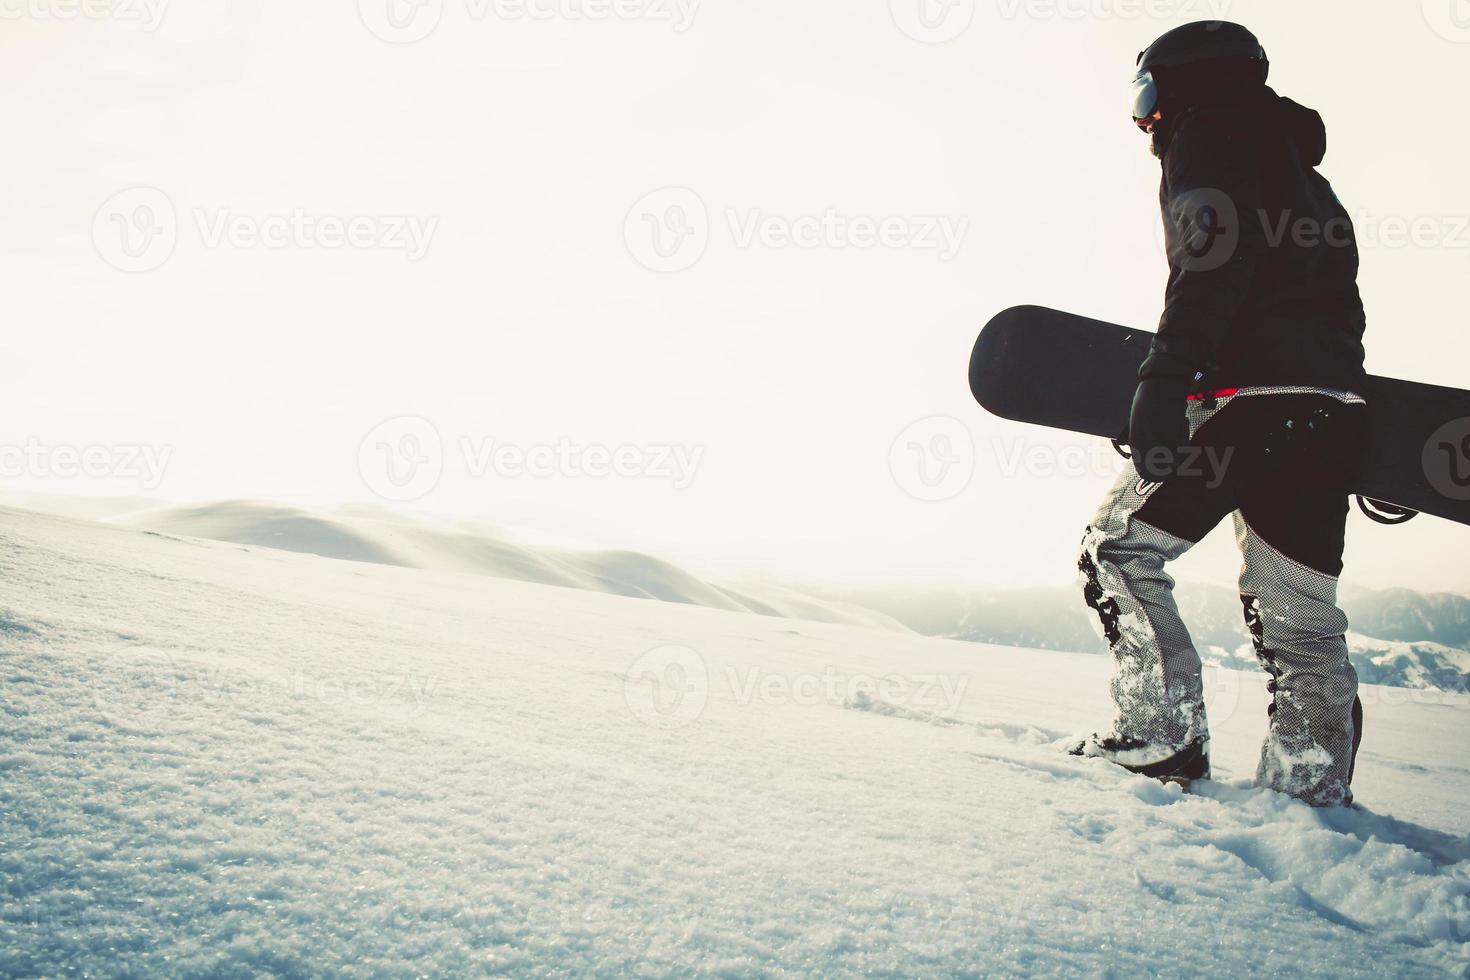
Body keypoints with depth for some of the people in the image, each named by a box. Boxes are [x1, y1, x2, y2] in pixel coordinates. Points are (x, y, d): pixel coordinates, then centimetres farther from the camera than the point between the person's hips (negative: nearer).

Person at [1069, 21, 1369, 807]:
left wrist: (1167, 373, -23)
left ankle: (1163, 738, -5)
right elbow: (1334, 295, 25)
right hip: (1333, 406, 9)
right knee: (1299, 613, 9)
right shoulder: (1296, 166, 31)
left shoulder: (1210, 130, 4)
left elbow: (1217, 252, -15)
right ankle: (1314, 793, 10)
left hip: (1252, 392, -9)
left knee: (1119, 549, -2)